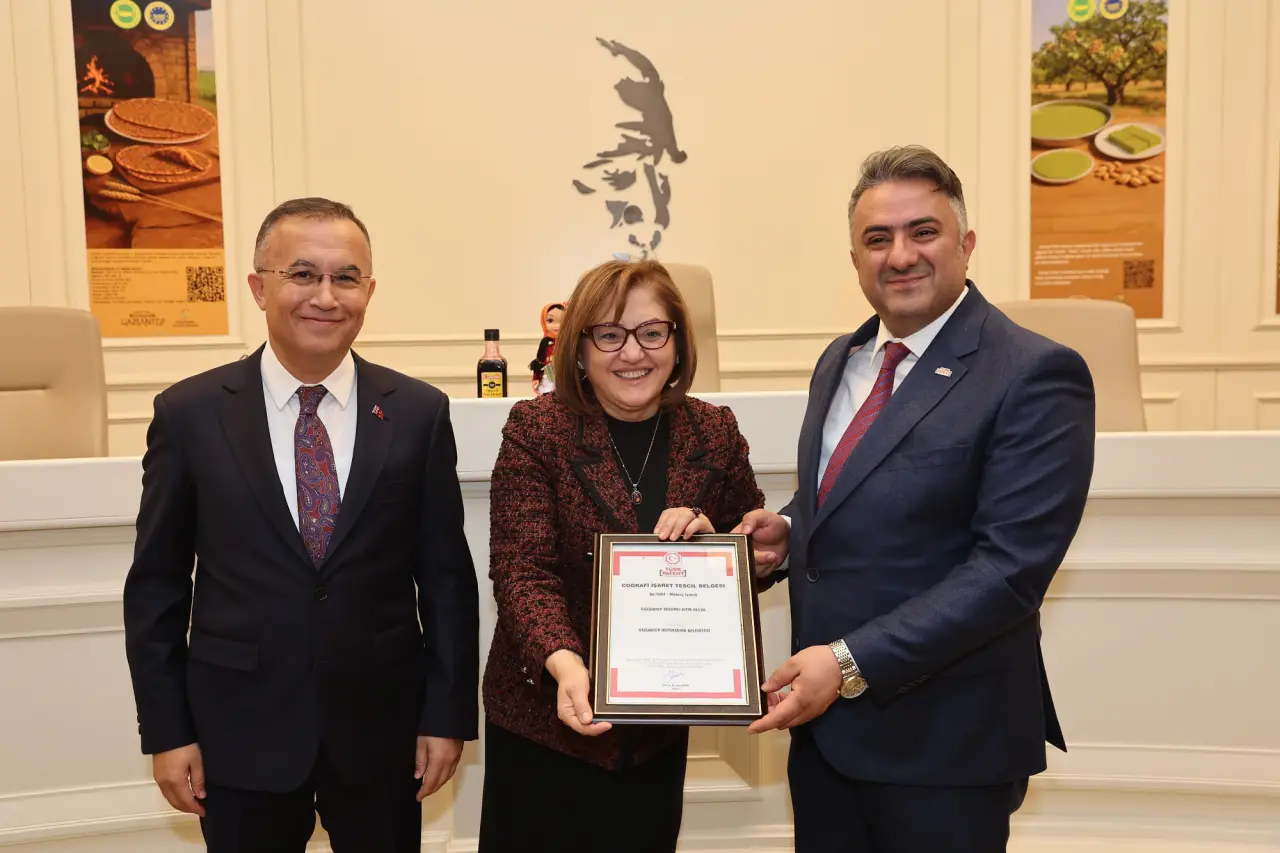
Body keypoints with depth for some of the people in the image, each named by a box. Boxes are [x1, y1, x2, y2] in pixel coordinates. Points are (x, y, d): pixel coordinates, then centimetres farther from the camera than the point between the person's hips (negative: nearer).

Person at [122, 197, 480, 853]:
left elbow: (446, 576, -1)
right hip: (240, 731, 0)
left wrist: (448, 714, -1)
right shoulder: (189, 414, -5)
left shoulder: (419, 413, -4)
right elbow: (155, 585, 0)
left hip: (381, 727, 1)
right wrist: (166, 730, -1)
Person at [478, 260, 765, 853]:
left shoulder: (716, 432, -3)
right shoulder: (536, 429, -11)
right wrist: (563, 663, -33)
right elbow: (522, 571, -16)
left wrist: (711, 539, -18)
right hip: (545, 718, -2)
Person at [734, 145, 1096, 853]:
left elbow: (1010, 566, -20)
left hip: (944, 741, -6)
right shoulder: (839, 361, 8)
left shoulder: (1035, 375, -15)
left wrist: (852, 662, -23)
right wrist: (787, 533, -3)